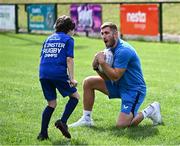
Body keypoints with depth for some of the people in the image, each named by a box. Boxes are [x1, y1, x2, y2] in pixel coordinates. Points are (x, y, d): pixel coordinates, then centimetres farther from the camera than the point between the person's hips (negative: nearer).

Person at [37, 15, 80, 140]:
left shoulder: (48, 39, 23)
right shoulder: (68, 39, 5)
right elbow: (69, 59, -4)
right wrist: (72, 78, -6)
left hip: (43, 74, 6)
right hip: (59, 73, -6)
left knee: (51, 104, 14)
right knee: (75, 96, 11)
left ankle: (43, 133, 5)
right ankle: (63, 121, -7)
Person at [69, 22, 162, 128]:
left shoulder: (123, 51, -24)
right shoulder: (111, 49, 5)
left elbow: (115, 76, -26)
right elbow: (108, 77, 4)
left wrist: (102, 62, -24)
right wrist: (96, 67, -13)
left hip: (134, 90, -9)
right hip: (119, 86, 9)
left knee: (121, 125, -19)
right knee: (88, 82, 2)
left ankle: (150, 111, 5)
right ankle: (86, 119, 9)